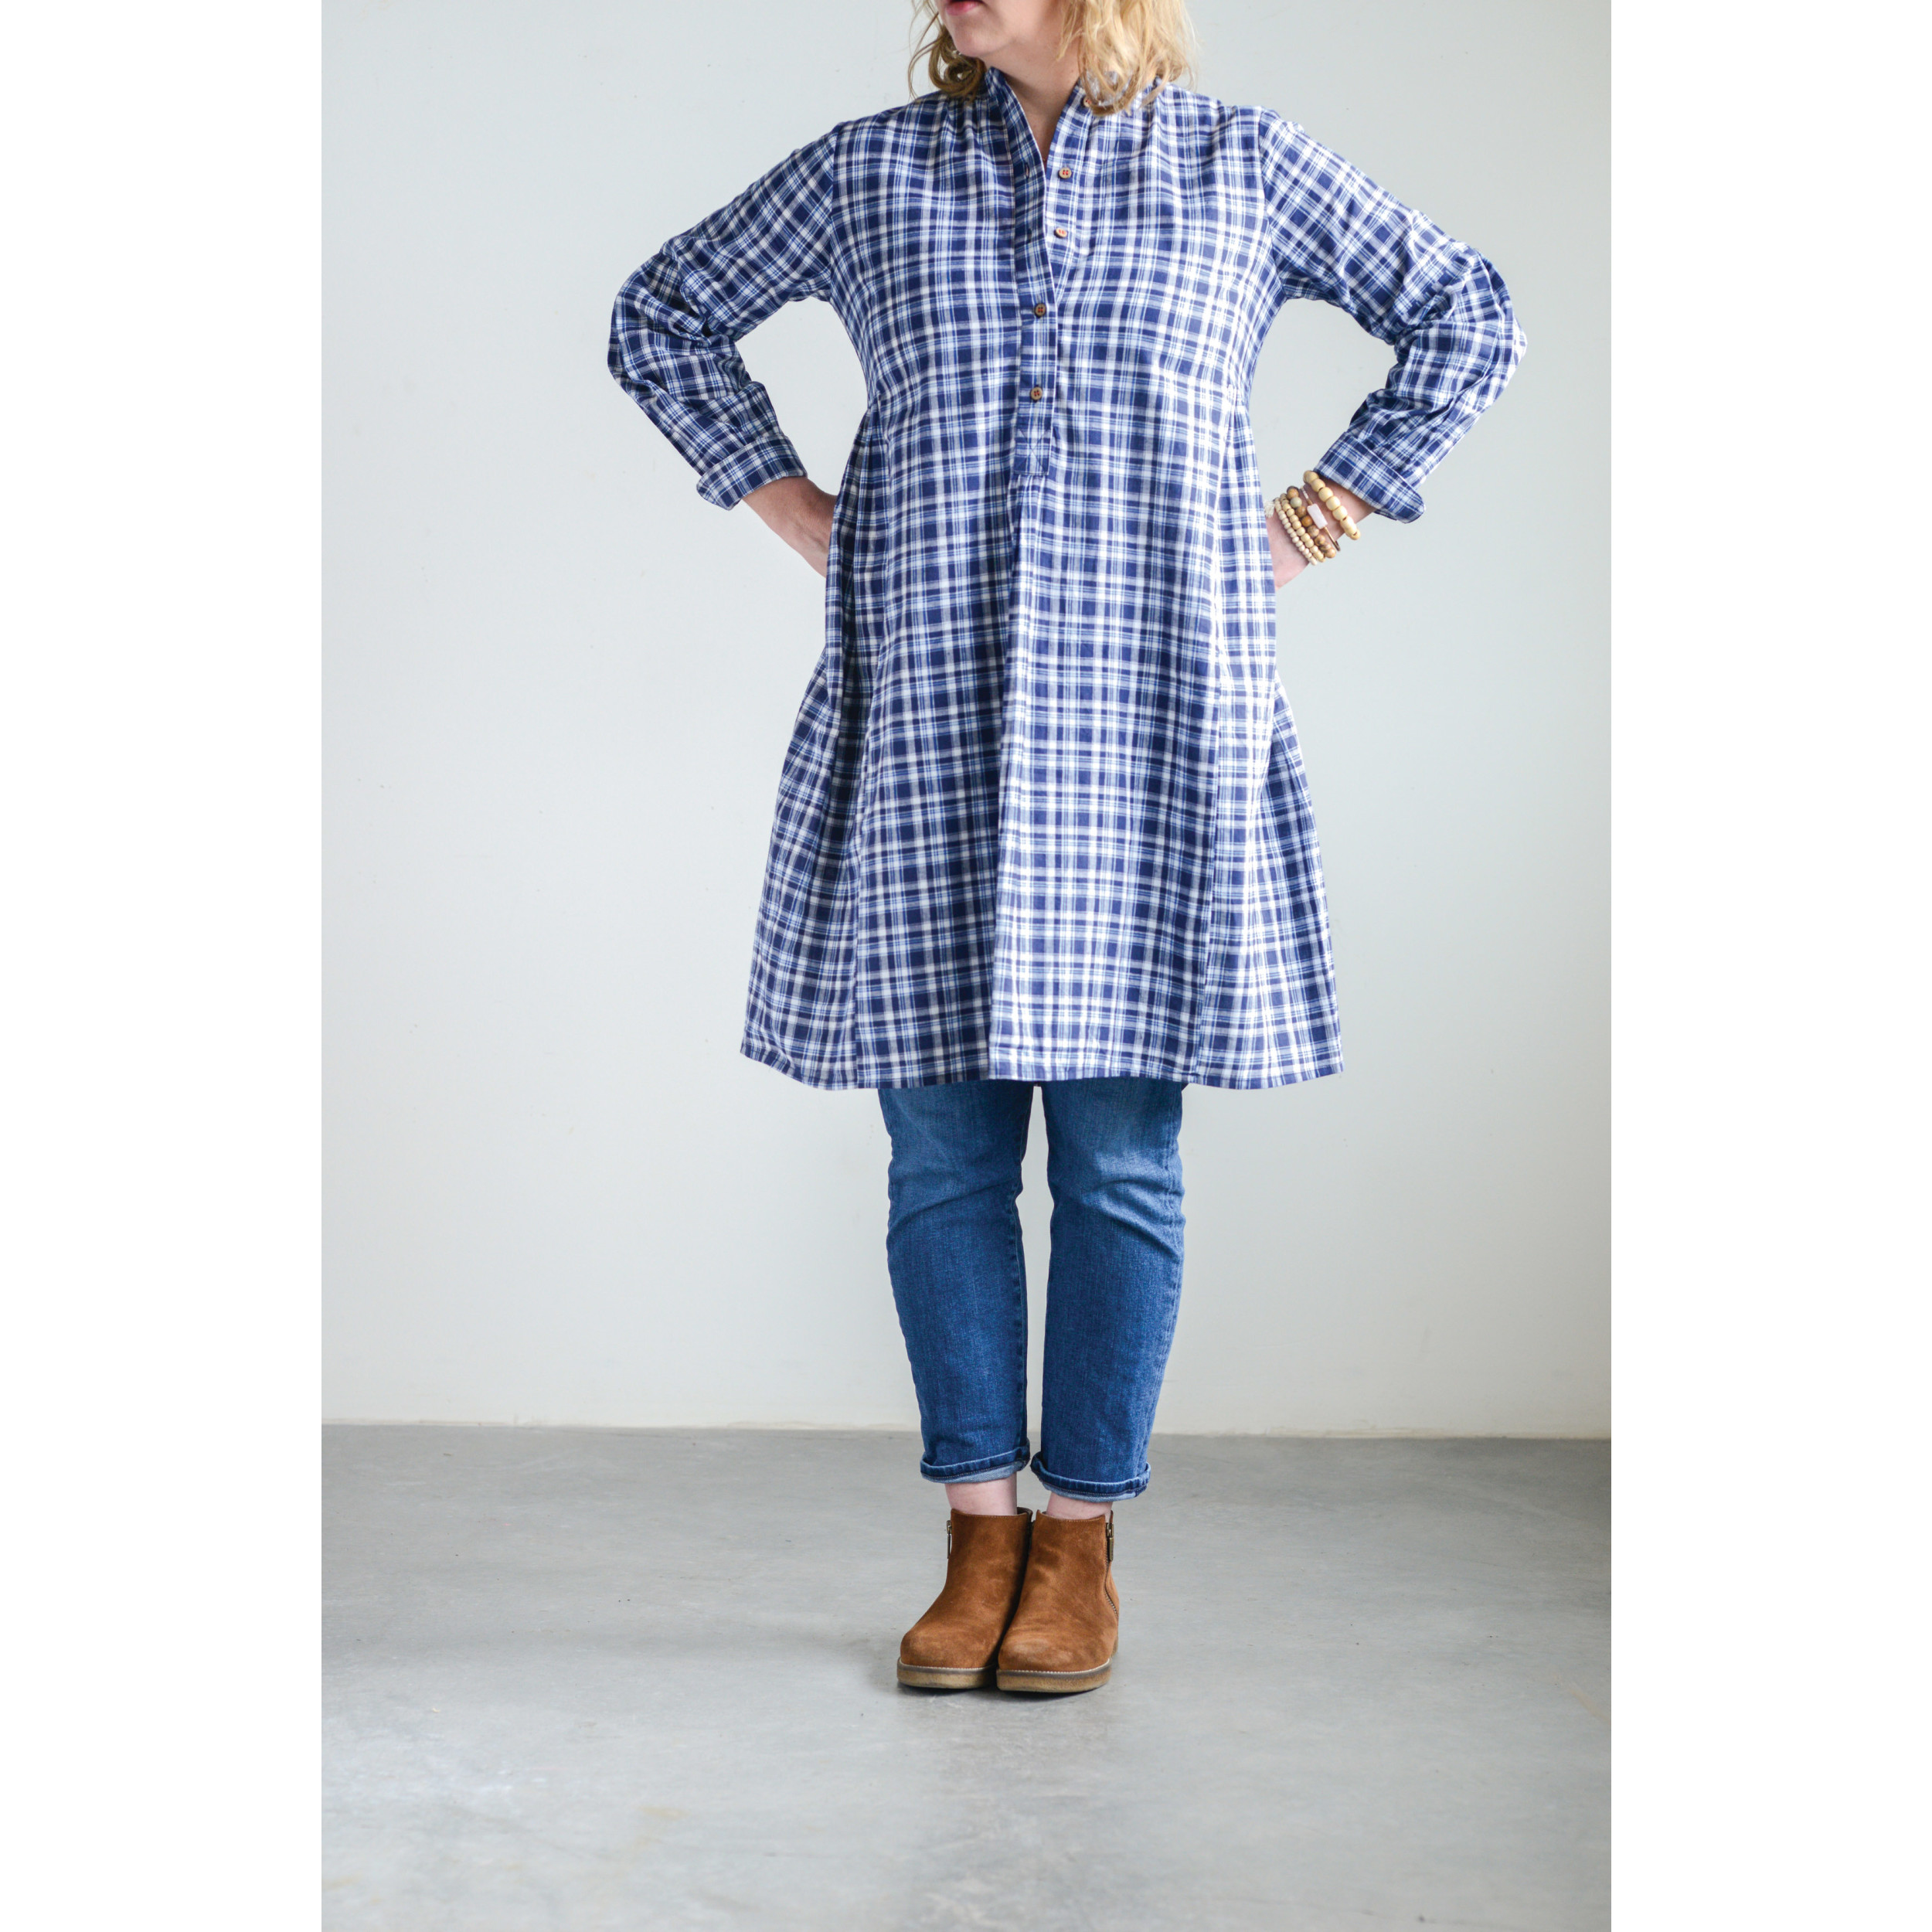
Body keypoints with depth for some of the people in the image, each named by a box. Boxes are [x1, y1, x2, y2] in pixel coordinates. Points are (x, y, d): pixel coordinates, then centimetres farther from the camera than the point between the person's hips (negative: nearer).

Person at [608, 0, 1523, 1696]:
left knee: (1120, 1158, 1)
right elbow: (664, 316, 23)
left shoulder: (1244, 168, 9)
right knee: (944, 1147, 3)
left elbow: (1469, 321, 16)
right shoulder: (869, 173, 12)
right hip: (928, 724, 2)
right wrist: (799, 512, 12)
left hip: (1153, 729, -1)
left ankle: (1080, 1548, 13)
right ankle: (980, 1539, 15)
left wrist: (1312, 521, 8)